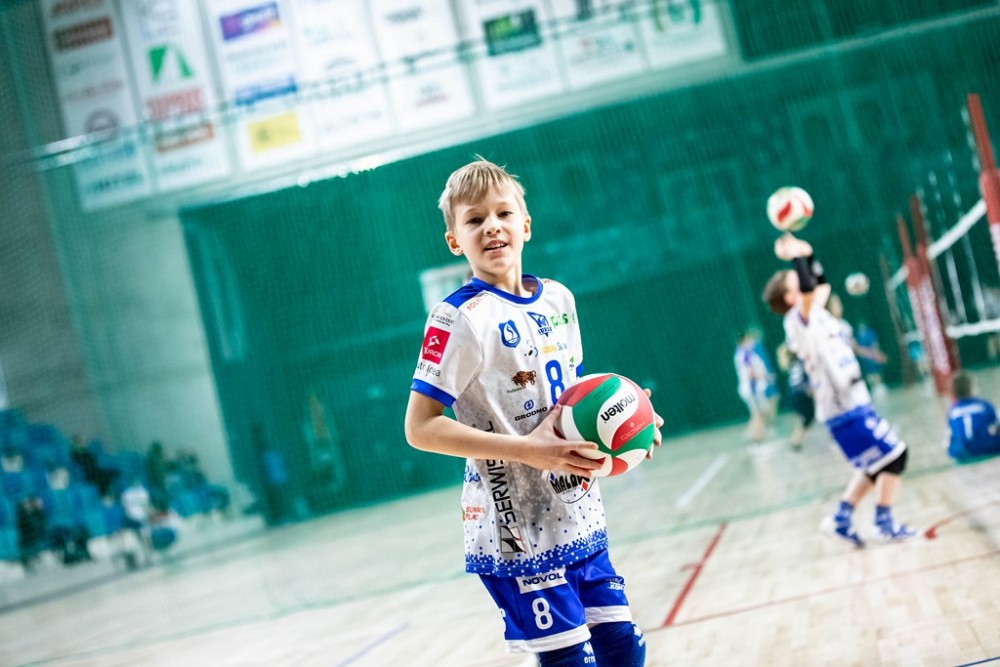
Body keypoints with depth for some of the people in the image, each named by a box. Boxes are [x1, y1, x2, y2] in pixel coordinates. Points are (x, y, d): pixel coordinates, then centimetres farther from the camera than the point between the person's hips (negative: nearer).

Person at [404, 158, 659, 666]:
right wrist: (525, 449, -22)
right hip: (518, 534, -7)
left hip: (580, 522, 7)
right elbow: (419, 428, -16)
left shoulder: (559, 300, 8)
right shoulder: (461, 318, -13)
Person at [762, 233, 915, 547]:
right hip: (846, 408, -9)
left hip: (851, 404, 9)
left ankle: (842, 520, 18)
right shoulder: (799, 319, -15)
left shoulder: (815, 313, 11)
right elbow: (807, 288, -34)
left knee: (874, 465, 16)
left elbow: (820, 285, 27)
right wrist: (797, 255, -22)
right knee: (893, 455, -5)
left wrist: (807, 253, 16)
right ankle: (885, 524, 3)